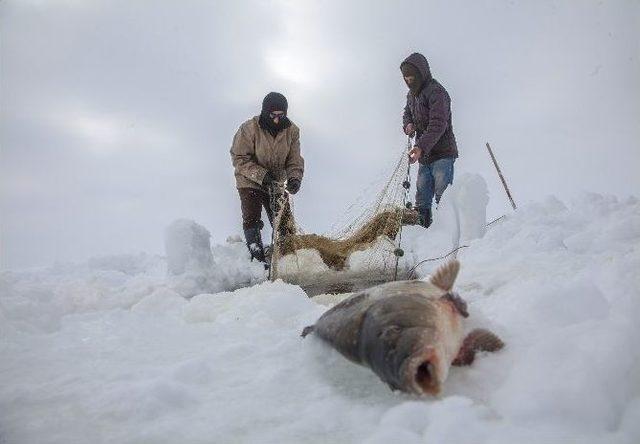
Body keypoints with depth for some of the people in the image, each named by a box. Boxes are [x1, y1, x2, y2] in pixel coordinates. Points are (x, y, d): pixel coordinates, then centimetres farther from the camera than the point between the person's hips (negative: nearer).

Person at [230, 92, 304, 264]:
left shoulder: (291, 130, -8)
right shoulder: (249, 129, -20)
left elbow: (294, 160, -3)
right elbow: (239, 159, -17)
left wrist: (294, 178, -23)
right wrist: (262, 175, -27)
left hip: (276, 183, 3)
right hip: (250, 182, -3)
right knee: (252, 221, -7)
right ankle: (258, 260, 2)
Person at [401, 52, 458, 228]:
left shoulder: (437, 92, -14)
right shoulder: (412, 94, 13)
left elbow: (438, 124, -24)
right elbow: (408, 113, 26)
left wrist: (421, 147, -36)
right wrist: (408, 124, 1)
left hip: (442, 154, -8)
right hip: (424, 156, 8)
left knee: (443, 196, -11)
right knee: (422, 196, 12)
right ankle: (422, 225, 21)